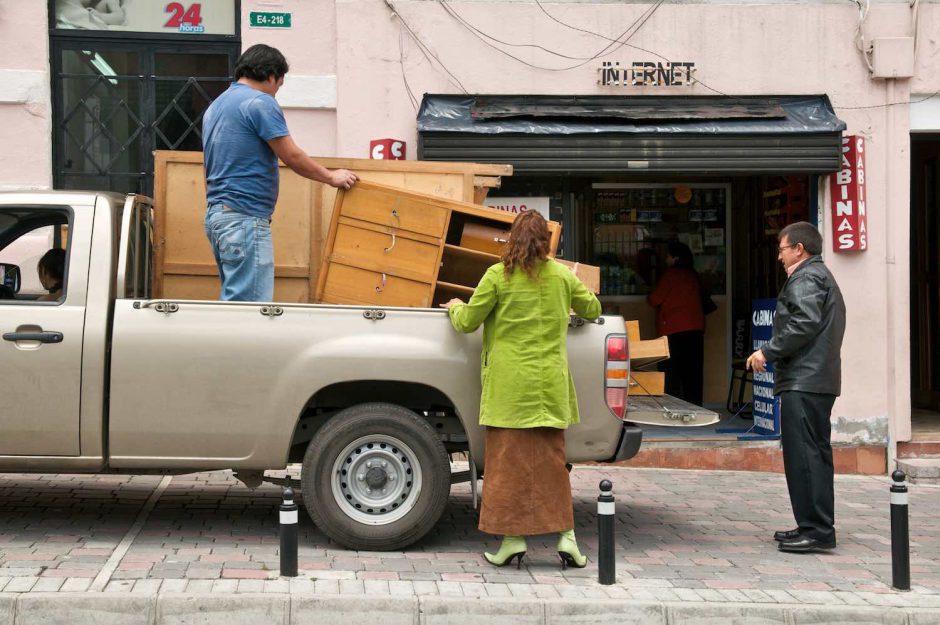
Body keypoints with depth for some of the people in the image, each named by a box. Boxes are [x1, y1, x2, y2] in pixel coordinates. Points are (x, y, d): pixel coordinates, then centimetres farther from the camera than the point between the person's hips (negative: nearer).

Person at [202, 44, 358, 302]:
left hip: (217, 213, 10)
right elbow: (292, 157, -8)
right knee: (251, 304, -11)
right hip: (245, 218, -10)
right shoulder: (260, 103, -9)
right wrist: (332, 177, 7)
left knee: (235, 300, 10)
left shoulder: (216, 106, 19)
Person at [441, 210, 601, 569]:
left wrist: (455, 307, 21)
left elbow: (467, 323, -1)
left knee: (508, 460, 3)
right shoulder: (562, 276, 6)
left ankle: (513, 539, 3)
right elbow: (592, 308, 22)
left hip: (508, 385, -3)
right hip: (549, 385, 3)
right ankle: (566, 536, 7)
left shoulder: (498, 276, -5)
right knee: (551, 460, 9)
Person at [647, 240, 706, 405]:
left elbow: (655, 299, -6)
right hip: (696, 328, 6)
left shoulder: (670, 274, -7)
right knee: (692, 371, 9)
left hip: (674, 330, -6)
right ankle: (693, 404, 10)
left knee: (671, 372, -4)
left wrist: (649, 297, 16)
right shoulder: (694, 276, 11)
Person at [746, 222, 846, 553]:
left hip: (803, 382, -11)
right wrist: (774, 354, 21)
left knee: (803, 454, -12)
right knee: (815, 454, 13)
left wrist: (768, 352, -15)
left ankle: (816, 530, -13)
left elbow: (804, 324, -21)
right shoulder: (822, 277, 25)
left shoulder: (805, 278, -8)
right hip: (820, 380, 11)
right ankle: (816, 527, 18)